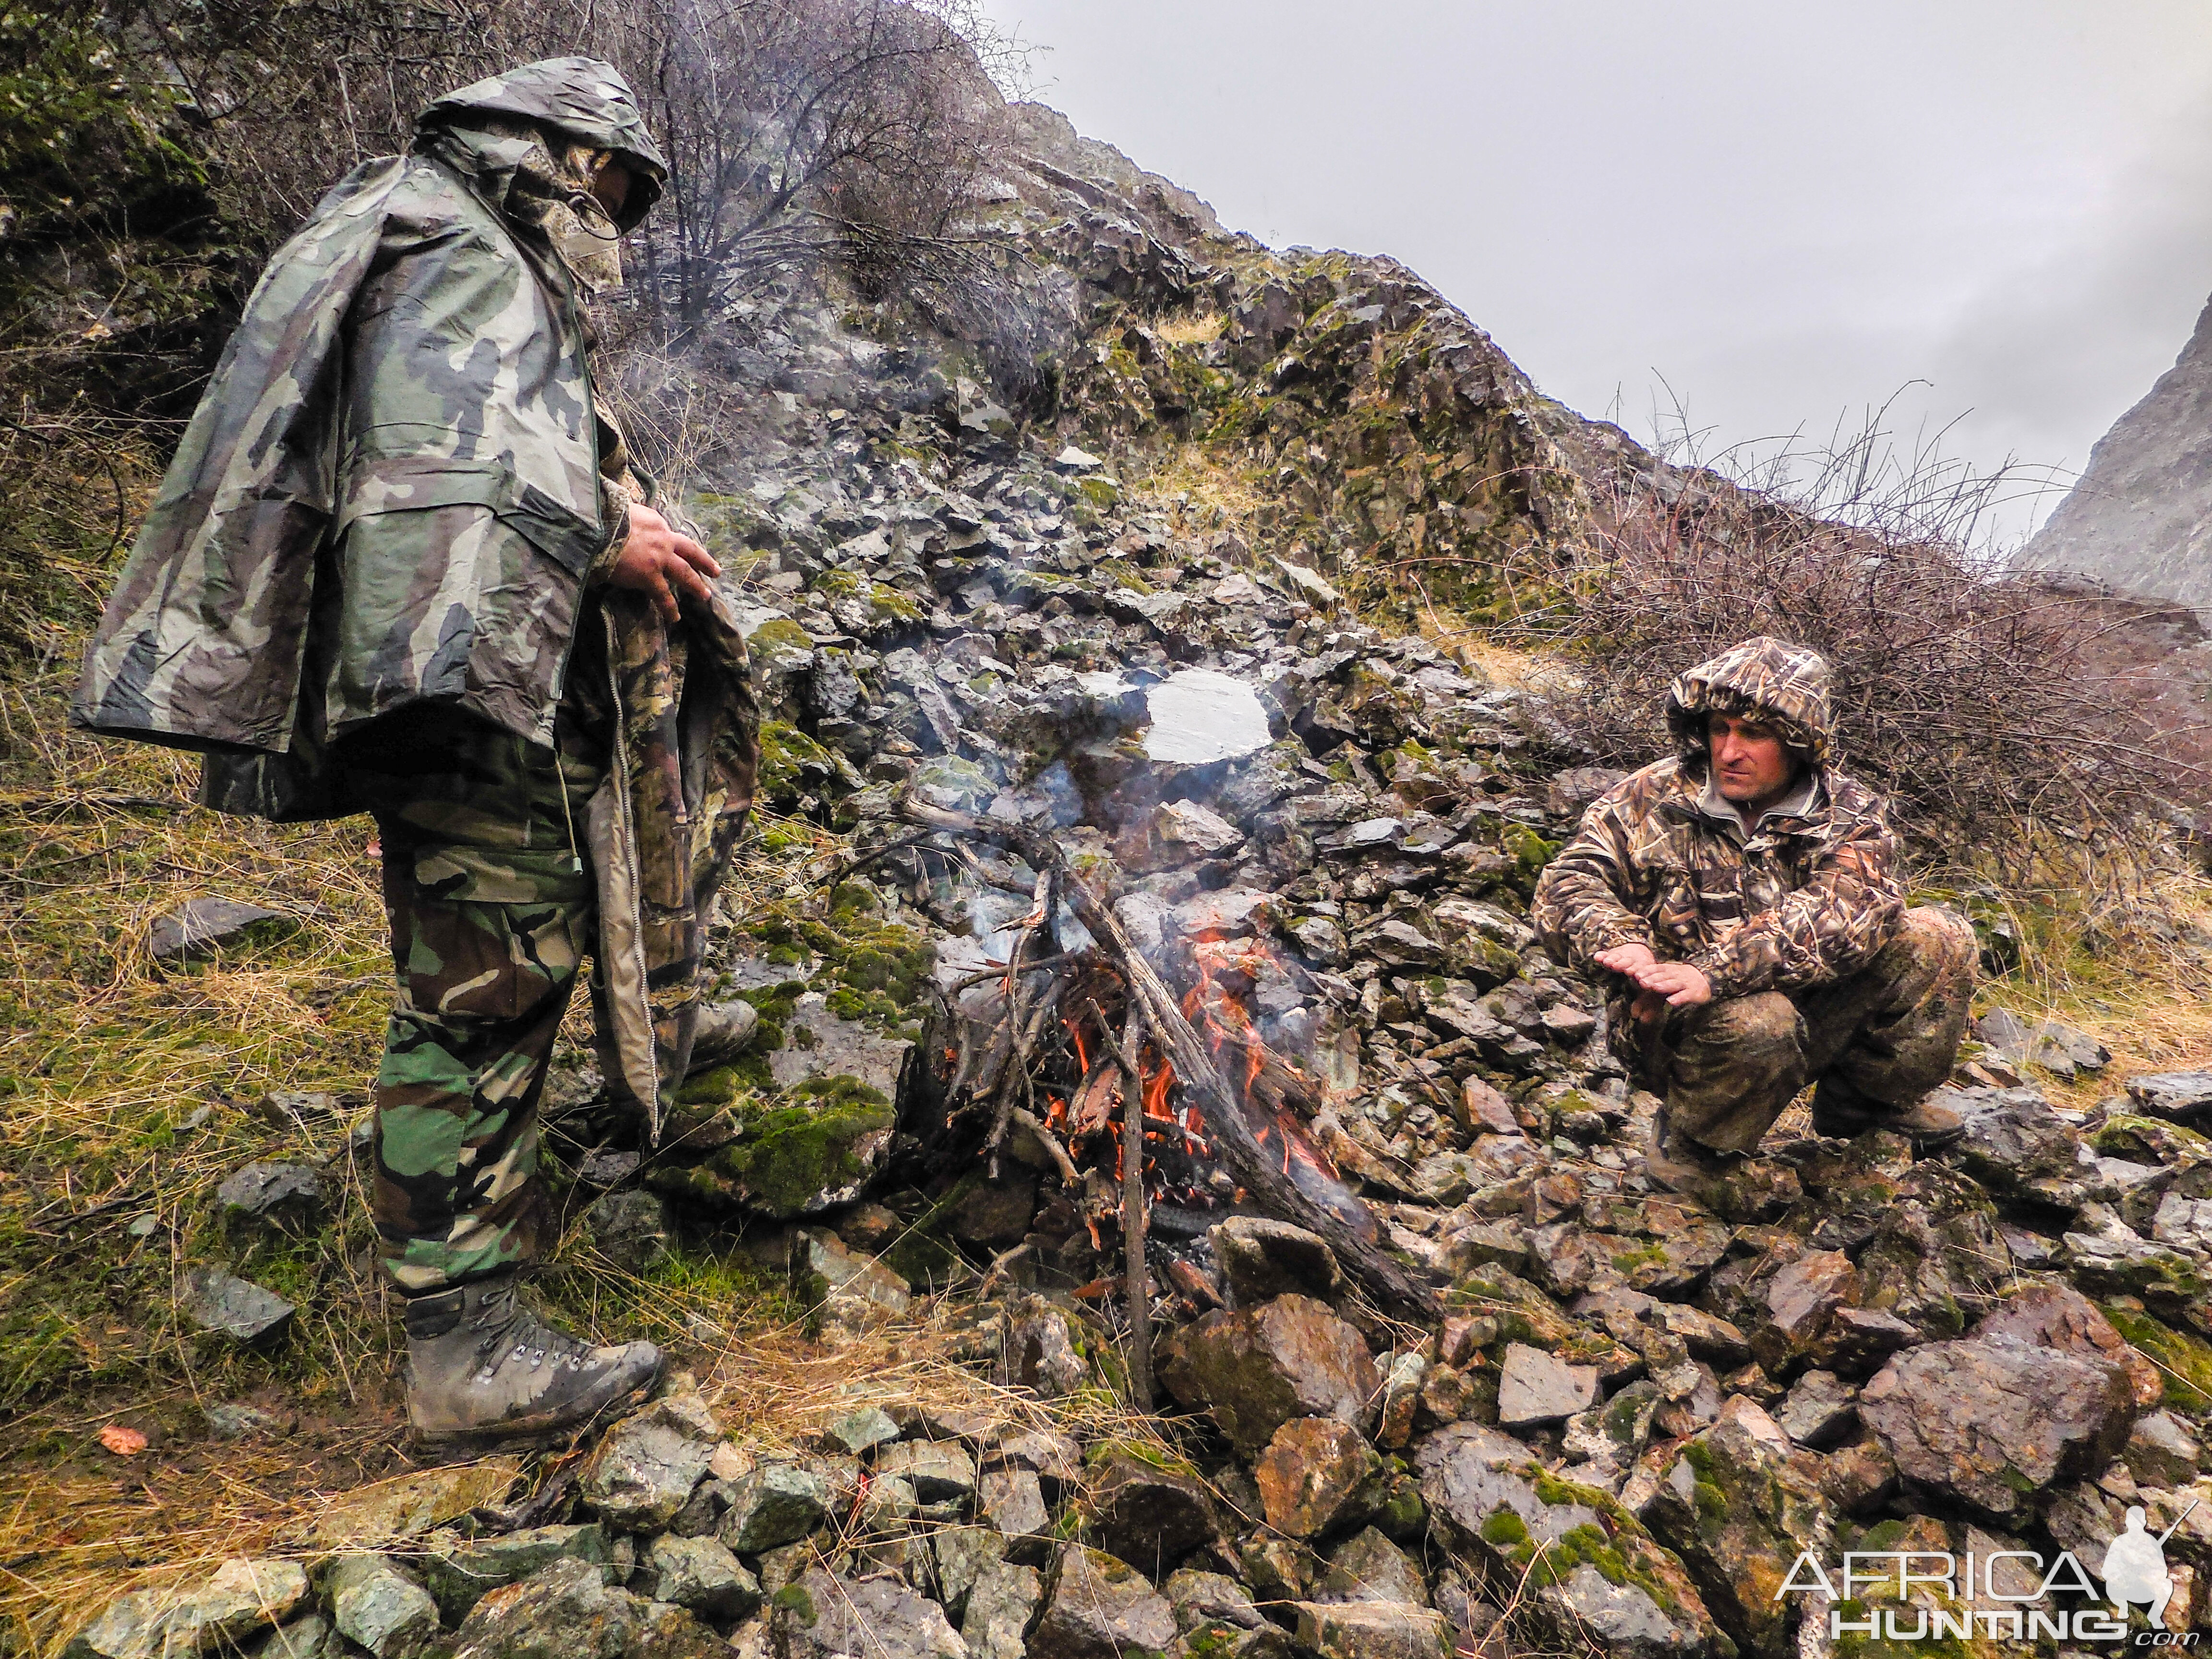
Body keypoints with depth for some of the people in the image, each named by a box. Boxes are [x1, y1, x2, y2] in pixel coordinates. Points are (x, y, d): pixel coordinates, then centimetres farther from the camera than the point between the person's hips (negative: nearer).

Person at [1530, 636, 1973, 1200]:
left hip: (1811, 1015, 3)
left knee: (1938, 938, -10)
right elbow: (1565, 888, -11)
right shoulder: (1652, 799, -5)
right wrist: (1624, 946, -34)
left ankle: (1867, 1095, 12)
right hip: (1678, 1027, -3)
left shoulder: (1849, 815, -4)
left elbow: (1847, 911, -24)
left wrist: (1714, 970, -38)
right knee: (1758, 1021, -37)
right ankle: (1692, 1141, -5)